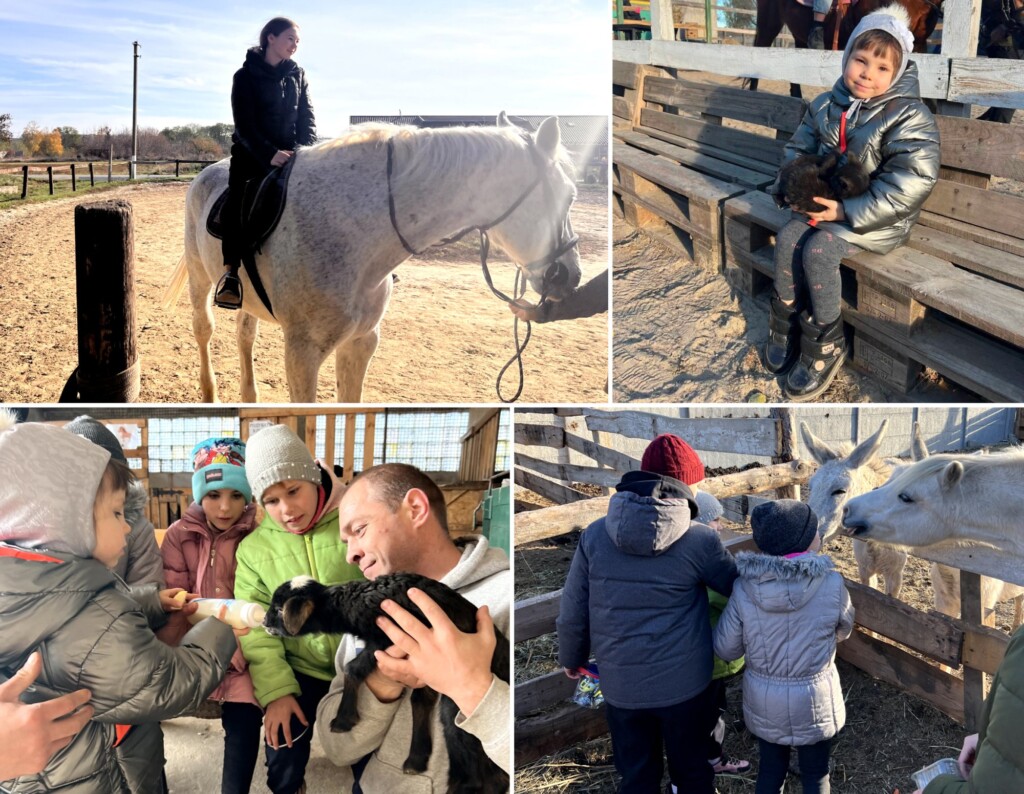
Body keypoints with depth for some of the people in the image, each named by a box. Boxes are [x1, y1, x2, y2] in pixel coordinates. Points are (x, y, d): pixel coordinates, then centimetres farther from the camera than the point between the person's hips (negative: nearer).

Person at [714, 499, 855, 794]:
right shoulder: (831, 584, -21)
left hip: (763, 700, 2)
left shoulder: (744, 588, -18)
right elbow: (843, 630, 0)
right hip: (814, 700, -1)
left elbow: (725, 649, -8)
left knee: (770, 769, 22)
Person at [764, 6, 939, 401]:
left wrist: (848, 211, -26)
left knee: (818, 250, -25)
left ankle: (825, 347, -10)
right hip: (826, 204, 6)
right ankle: (786, 327, 0)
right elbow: (798, 149, 15)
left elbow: (911, 185, -24)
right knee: (787, 237, -15)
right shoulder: (826, 106, 2)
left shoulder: (910, 118, -17)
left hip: (879, 218, -6)